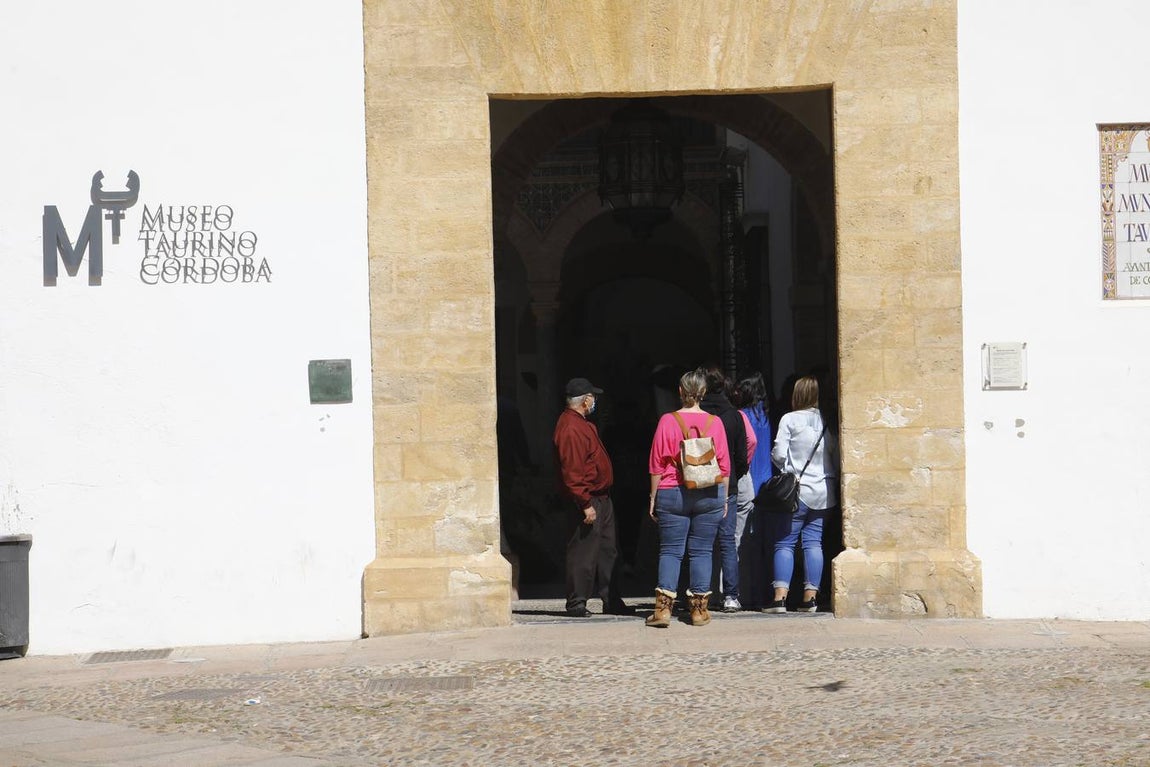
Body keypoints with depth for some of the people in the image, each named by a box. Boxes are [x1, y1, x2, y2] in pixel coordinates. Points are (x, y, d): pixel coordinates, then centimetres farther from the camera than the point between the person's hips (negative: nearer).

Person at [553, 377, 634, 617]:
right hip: (587, 500, -11)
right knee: (583, 552, -5)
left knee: (608, 552, 14)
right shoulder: (570, 428, -19)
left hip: (601, 498, 11)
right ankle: (576, 604, 2)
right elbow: (572, 472, -24)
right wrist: (585, 504, -25)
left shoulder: (581, 423, 16)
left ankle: (612, 602, 20)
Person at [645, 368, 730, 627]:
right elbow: (724, 464, 4)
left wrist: (653, 497, 5)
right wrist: (724, 497, 12)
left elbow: (656, 464, -2)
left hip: (672, 494, -1)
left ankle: (663, 608, -5)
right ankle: (699, 609, 6)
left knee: (670, 551, 3)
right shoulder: (714, 423, 0)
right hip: (709, 495, 1)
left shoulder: (667, 421, -4)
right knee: (701, 551, 6)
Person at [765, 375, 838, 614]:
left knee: (785, 542, 0)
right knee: (814, 542, 6)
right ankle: (810, 597, 3)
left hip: (796, 489, -3)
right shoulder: (828, 421, 4)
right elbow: (836, 457, 5)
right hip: (823, 491, 3)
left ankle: (780, 596, -7)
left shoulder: (790, 420, -6)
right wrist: (834, 481, 18)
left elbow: (778, 454, -8)